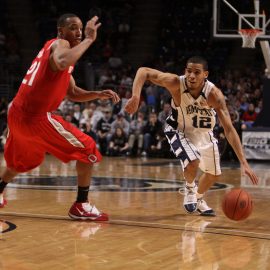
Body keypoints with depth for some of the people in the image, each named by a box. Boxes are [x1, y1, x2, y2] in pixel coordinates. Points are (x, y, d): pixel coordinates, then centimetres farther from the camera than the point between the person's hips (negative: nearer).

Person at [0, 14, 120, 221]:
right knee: (87, 149, -4)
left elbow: (72, 93, 24)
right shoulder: (60, 44, -7)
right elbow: (62, 63, -35)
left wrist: (98, 94, 9)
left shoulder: (57, 48, 22)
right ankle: (81, 205, -4)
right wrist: (89, 39, -25)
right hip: (37, 116, -10)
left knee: (24, 159, 34)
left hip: (19, 114, 10)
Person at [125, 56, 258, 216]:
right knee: (192, 162, -29)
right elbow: (144, 71, -29)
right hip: (180, 131, -3)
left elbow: (229, 129, -32)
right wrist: (136, 97, -46)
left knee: (214, 174, 13)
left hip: (204, 132, 3)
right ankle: (190, 188, 7)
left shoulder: (214, 94, -32)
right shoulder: (176, 83, -33)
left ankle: (198, 199, 45)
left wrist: (244, 162, -38)